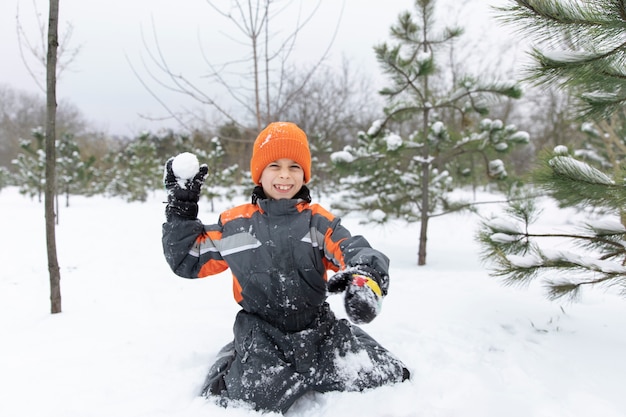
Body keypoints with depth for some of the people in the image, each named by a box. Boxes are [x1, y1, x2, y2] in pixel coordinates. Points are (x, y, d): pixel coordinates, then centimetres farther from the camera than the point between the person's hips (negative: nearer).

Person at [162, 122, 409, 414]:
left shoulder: (319, 221, 4)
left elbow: (356, 253, -10)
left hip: (320, 328, 2)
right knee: (253, 398, -25)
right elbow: (188, 260, 11)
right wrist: (181, 208, 3)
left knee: (384, 378, -7)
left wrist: (365, 279, -35)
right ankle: (234, 363, 10)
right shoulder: (234, 224, 5)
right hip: (262, 334, -1)